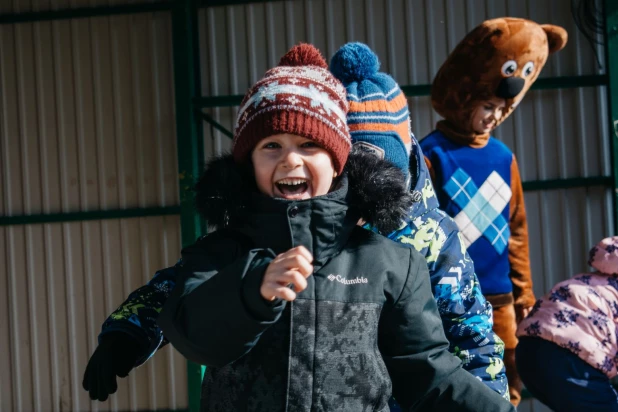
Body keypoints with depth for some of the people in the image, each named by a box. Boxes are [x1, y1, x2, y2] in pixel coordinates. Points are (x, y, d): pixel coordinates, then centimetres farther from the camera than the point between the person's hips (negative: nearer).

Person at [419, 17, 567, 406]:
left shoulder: (503, 157, 10)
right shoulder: (432, 154, -7)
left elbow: (516, 229, 16)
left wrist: (523, 290, 15)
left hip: (499, 299, 6)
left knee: (504, 390, 10)